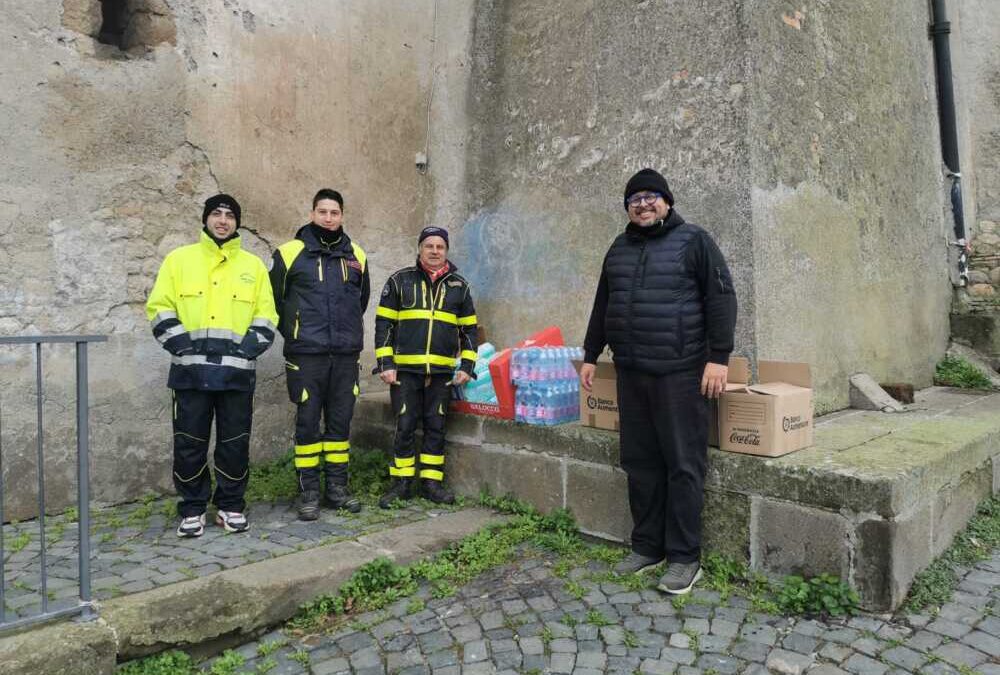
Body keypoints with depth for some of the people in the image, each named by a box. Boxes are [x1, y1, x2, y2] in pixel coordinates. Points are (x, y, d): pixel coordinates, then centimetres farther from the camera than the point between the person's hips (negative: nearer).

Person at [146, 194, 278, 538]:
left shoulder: (253, 265, 11)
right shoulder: (179, 259, 7)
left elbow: (266, 315, 10)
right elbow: (160, 308, 5)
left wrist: (249, 347, -4)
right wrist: (181, 343, -7)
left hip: (237, 371, 1)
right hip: (190, 370, -1)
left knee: (235, 443, 6)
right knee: (189, 442, 5)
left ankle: (231, 506, 22)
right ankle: (192, 509, 19)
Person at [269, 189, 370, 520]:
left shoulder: (356, 255, 10)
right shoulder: (290, 253, -1)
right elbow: (275, 299, 7)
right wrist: (294, 332, 11)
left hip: (346, 355, 3)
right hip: (306, 355, -3)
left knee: (340, 421, 9)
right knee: (308, 422, 1)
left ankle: (337, 487, 20)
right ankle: (308, 490, 12)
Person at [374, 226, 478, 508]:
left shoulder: (459, 286, 10)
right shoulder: (400, 281, 3)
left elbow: (469, 328, 14)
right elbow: (383, 324, 3)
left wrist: (466, 366, 5)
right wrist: (386, 364, -5)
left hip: (442, 371, 2)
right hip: (405, 369, -2)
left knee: (436, 427, 6)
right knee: (404, 427, 1)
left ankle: (431, 482, 17)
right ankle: (401, 483, 13)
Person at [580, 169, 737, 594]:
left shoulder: (693, 241, 1)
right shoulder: (619, 249, 18)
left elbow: (721, 299, -6)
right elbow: (603, 306, 23)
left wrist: (718, 356, -14)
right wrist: (590, 355, 21)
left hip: (679, 372, -5)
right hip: (630, 372, 6)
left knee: (683, 465, -2)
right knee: (639, 463, 9)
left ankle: (685, 558, 7)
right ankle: (647, 547, 21)